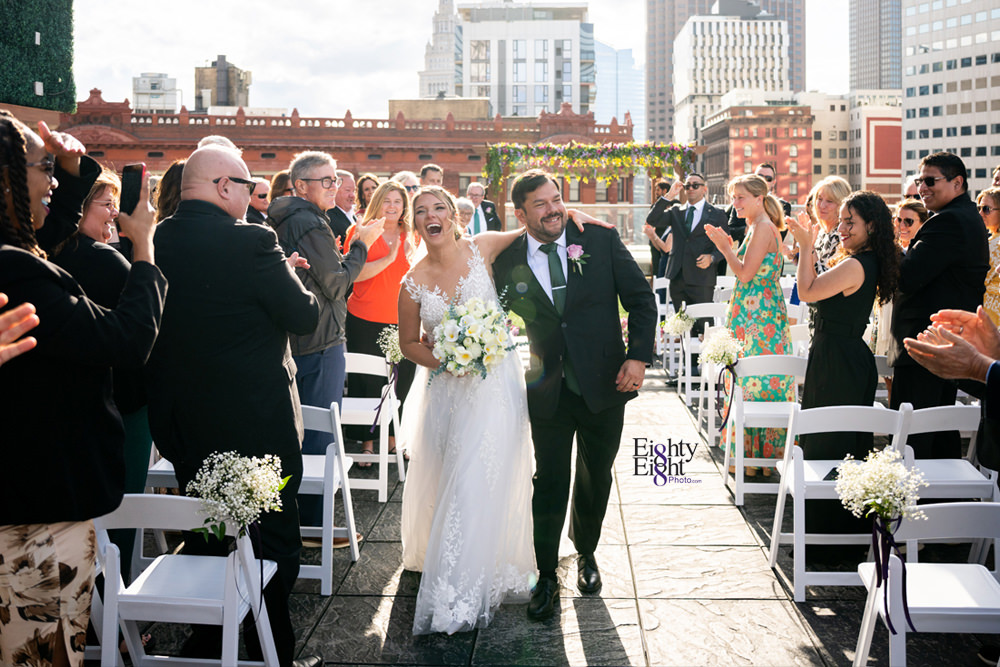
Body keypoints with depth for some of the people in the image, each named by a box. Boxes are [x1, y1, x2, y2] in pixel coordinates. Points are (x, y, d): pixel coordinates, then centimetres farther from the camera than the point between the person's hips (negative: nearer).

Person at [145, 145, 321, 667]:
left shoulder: (153, 242, -1)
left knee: (204, 540, 21)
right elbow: (305, 316, -14)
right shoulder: (251, 242, -20)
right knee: (273, 546, 9)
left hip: (182, 424, 6)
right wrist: (283, 273, 6)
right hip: (254, 424, -6)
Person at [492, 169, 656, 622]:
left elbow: (641, 298, -2)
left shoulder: (601, 241, -5)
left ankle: (586, 553, 40)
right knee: (550, 483, 3)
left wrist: (638, 356, -12)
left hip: (604, 385, 1)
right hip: (548, 392, -1)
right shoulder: (507, 263, -4)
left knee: (595, 479, 16)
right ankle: (546, 576, 19)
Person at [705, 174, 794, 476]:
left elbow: (745, 273, -19)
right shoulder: (758, 227, 16)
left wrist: (725, 246, -9)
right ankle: (752, 455, 19)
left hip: (759, 316, -10)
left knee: (758, 381, -4)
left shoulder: (763, 228, -13)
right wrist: (728, 246, 12)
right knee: (753, 380, 12)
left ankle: (760, 456, 3)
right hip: (754, 316, 10)